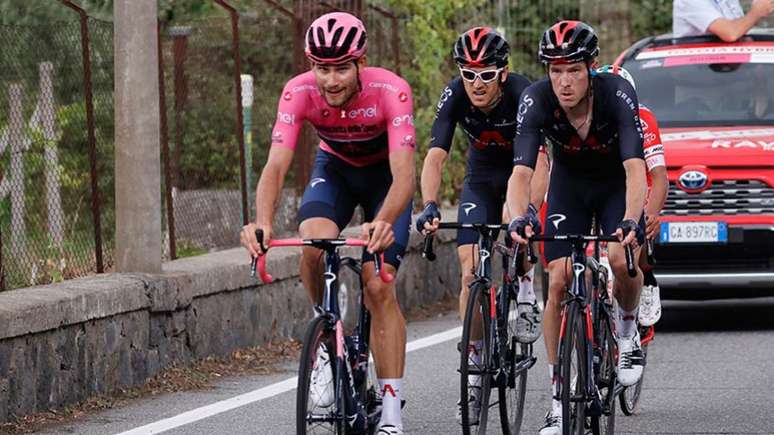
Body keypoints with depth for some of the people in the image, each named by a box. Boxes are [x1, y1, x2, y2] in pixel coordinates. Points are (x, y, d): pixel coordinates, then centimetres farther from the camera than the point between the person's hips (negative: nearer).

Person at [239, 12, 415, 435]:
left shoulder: (390, 91, -34)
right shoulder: (299, 92, -28)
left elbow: (403, 175, -41)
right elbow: (276, 165, -35)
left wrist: (383, 222, -61)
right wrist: (262, 222, -54)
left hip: (384, 174, -2)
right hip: (334, 168, 2)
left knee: (379, 286, -15)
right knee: (315, 243, -31)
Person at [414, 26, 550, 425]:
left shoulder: (521, 94, -32)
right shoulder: (455, 96, -25)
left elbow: (536, 158, -42)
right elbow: (435, 156, -32)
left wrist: (529, 209, -58)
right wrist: (429, 207, -48)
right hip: (481, 178, 2)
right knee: (471, 272, -10)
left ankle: (526, 291, -9)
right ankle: (476, 363, -2)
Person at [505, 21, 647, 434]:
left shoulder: (617, 94, -32)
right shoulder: (536, 100, -27)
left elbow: (636, 167, -40)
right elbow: (521, 171, -34)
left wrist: (630, 221, -57)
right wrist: (518, 218, -53)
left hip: (617, 183, -2)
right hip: (569, 184, 2)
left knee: (622, 259, -27)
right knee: (558, 281, -12)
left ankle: (628, 327, 6)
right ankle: (559, 395, -5)